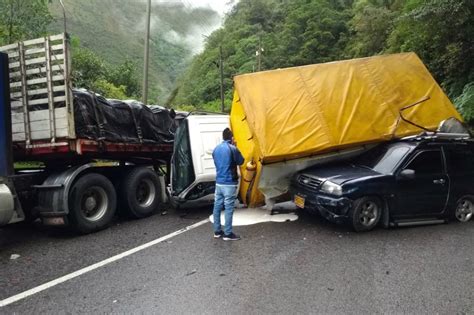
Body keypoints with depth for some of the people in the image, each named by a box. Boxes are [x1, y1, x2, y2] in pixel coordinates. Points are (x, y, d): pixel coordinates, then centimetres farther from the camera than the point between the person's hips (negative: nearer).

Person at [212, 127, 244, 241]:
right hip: (229, 183, -7)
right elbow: (241, 161, 1)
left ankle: (217, 231, 21)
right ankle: (228, 233, 3)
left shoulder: (216, 149, 8)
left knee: (217, 207, 11)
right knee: (228, 208, -2)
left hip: (218, 182, 7)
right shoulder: (233, 148, -13)